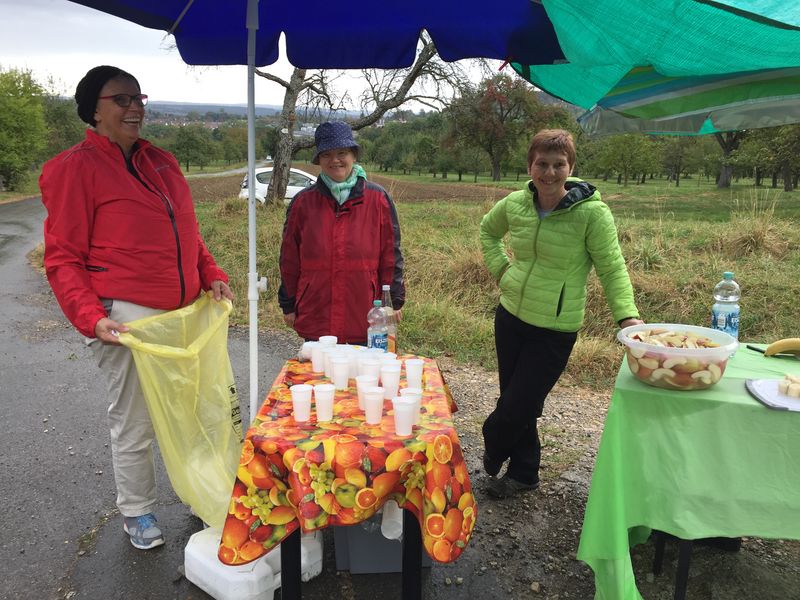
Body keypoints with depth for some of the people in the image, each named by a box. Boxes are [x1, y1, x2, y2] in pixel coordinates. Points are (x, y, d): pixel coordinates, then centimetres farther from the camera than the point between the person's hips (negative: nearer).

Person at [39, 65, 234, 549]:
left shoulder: (163, 163, 13)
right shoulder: (77, 167, -6)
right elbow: (63, 259, -7)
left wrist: (212, 275, 6)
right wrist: (90, 317, -18)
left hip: (185, 311, 6)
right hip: (127, 318, -6)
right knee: (134, 422, 6)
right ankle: (137, 512, 29)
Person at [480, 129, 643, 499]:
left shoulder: (591, 212, -15)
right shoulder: (515, 204, -2)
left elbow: (612, 269, -13)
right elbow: (488, 231, 19)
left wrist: (627, 315, -27)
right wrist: (501, 269, 5)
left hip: (554, 329, -4)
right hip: (510, 316, 5)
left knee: (518, 408, -1)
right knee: (512, 399, 16)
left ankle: (493, 452, 34)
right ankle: (523, 473, 38)